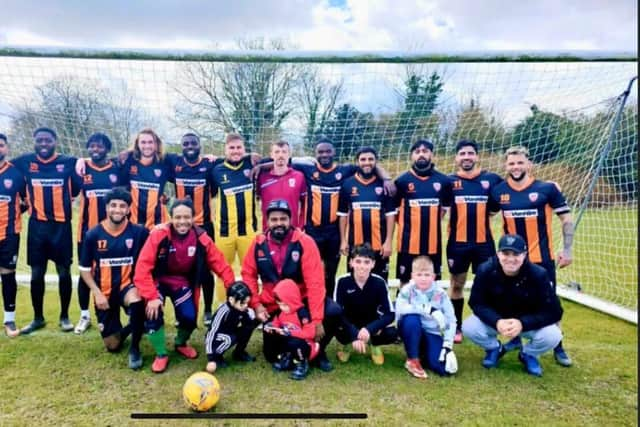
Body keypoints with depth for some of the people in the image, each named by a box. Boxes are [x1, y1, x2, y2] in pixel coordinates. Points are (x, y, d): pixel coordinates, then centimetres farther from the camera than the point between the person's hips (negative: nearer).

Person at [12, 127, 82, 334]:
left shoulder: (68, 162, -4)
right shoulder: (24, 161, 2)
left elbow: (78, 188, 2)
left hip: (61, 225, -2)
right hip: (37, 225, 2)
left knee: (64, 272, 5)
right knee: (36, 273, 9)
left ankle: (64, 316, 19)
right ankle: (38, 318, 23)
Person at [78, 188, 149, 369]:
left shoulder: (139, 232, -11)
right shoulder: (93, 234, -8)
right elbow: (84, 268, 0)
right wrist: (97, 293, -8)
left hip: (128, 285, -1)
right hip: (105, 292, 2)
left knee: (136, 302, -39)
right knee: (112, 346, 5)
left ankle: (135, 347, -14)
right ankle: (122, 331, 42)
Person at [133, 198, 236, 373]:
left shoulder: (201, 238, -17)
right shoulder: (159, 235, -25)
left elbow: (221, 265, -11)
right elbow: (142, 268, -26)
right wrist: (151, 297, -32)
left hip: (183, 283, 2)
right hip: (159, 281, -2)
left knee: (189, 317, -14)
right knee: (153, 311, -25)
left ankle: (181, 343, 25)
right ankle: (161, 354, 1)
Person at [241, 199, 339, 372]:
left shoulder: (304, 242, -19)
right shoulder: (258, 243, -9)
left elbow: (315, 282, -23)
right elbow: (248, 274, 1)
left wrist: (317, 319, -27)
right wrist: (256, 305, -11)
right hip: (273, 304, 2)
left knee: (333, 312, -28)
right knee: (272, 356, 2)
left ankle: (318, 351, 1)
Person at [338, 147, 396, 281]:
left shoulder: (383, 184, -1)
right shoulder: (347, 184, 1)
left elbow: (390, 214, 0)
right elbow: (342, 214, 5)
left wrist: (388, 241, -6)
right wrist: (343, 240, 1)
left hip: (379, 243, -1)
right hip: (355, 243, 1)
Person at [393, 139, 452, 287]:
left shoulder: (443, 181, 2)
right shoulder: (402, 181, -4)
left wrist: (430, 223, 10)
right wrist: (409, 226, 3)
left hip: (433, 242, 2)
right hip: (409, 242, -2)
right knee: (405, 282, 8)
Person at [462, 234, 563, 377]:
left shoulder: (538, 274, -25)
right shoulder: (485, 270, -23)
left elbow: (553, 311, -22)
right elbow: (476, 303, -15)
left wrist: (522, 323, -36)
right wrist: (496, 322, -34)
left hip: (528, 322, 0)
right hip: (495, 320, 1)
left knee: (552, 336, -28)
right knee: (469, 327, -26)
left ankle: (528, 354, 9)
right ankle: (494, 348, 10)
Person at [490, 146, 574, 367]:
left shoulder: (547, 188, -9)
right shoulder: (498, 191, -1)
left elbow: (567, 219, -2)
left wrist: (567, 250, -6)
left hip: (542, 257, -2)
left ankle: (558, 347, 20)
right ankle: (515, 338, 33)